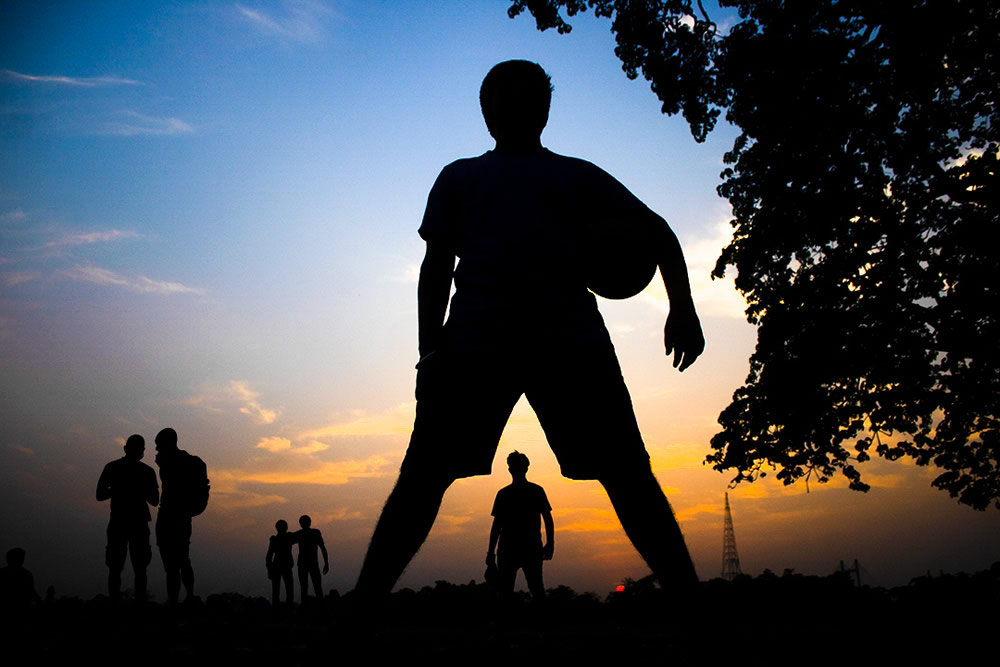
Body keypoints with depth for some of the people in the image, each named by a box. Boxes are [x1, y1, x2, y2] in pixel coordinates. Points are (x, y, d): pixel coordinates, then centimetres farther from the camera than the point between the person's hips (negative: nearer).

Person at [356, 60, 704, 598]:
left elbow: (654, 230, 20)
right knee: (422, 477, -10)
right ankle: (366, 600, -7)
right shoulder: (459, 177, 27)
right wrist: (430, 349, 3)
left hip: (572, 340, 0)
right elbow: (437, 265, 18)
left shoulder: (578, 175, 25)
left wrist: (681, 305, 2)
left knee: (628, 476, -9)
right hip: (474, 339, 0)